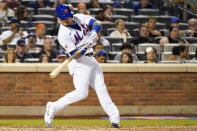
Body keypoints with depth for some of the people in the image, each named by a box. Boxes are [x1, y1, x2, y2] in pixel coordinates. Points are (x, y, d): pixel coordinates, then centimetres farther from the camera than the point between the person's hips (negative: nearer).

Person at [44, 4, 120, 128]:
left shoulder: (79, 18, 4)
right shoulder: (63, 35, -15)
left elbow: (97, 23, -5)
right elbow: (75, 55, -20)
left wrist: (94, 32, -25)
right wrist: (85, 47, -37)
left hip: (91, 59, 7)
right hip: (80, 62, -7)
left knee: (101, 89, 4)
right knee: (81, 93, -18)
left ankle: (114, 117, 3)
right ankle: (53, 107, -5)